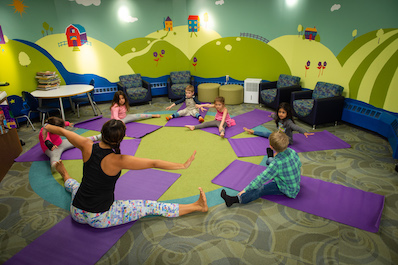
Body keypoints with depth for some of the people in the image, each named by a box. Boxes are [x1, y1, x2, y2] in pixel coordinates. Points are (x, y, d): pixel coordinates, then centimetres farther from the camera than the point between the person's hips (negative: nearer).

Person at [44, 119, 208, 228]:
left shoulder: (87, 147, -13)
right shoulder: (116, 161, -27)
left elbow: (62, 131, 5)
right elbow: (154, 164, -27)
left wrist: (48, 127, 25)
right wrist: (183, 165, -22)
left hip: (77, 214, 5)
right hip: (100, 219, -5)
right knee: (150, 207, -2)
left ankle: (65, 177, 76)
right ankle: (197, 207, 4)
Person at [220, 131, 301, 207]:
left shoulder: (276, 164, -35)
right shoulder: (293, 152, -14)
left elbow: (261, 179, -32)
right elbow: (299, 165, 8)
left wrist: (245, 190, -25)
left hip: (287, 190, -7)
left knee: (260, 189, -28)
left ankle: (236, 199, -47)